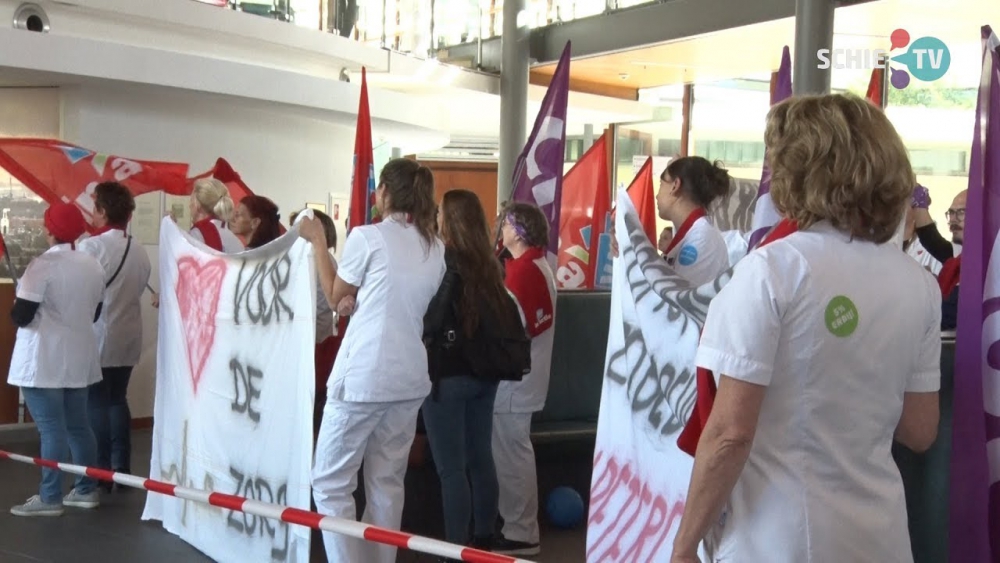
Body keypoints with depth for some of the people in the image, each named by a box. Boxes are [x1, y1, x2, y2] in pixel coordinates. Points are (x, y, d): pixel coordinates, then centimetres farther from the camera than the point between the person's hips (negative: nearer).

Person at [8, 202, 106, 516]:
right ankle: (86, 490, 19)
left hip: (44, 361, -7)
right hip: (79, 358, 7)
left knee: (51, 429, -4)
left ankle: (50, 498, 1)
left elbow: (21, 316, -16)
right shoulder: (93, 266, 5)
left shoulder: (43, 265, -17)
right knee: (78, 425, 13)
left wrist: (14, 310, 5)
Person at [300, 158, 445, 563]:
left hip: (362, 377, -6)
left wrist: (317, 241, 13)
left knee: (330, 483, 3)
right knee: (387, 482, 14)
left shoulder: (367, 237, -8)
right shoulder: (436, 248, 10)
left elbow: (335, 298, 6)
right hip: (409, 378, 6)